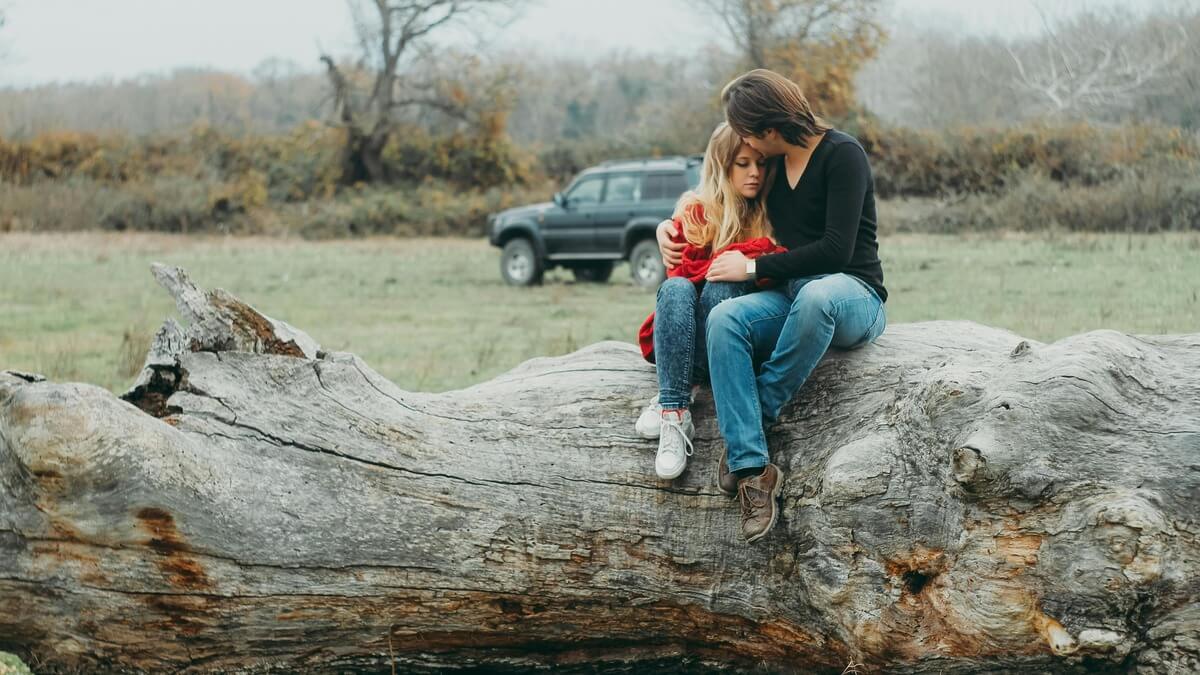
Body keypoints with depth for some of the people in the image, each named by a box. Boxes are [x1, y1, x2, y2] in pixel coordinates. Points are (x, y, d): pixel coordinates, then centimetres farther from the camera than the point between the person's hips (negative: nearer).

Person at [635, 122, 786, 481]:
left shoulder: (772, 216, 9)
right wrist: (752, 252, -17)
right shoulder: (695, 212, 4)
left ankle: (668, 403, -36)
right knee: (676, 289, -32)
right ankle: (675, 412, -45)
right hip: (679, 338, 0)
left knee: (722, 288, -30)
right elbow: (682, 271, -10)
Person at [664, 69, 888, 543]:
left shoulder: (842, 155, -9)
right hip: (792, 296, 6)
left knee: (815, 296, -43)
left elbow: (836, 250, -18)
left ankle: (757, 416, -25)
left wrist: (753, 268, -13)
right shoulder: (774, 164, 13)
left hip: (853, 295, -6)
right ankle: (752, 469, -36)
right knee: (724, 318, -27)